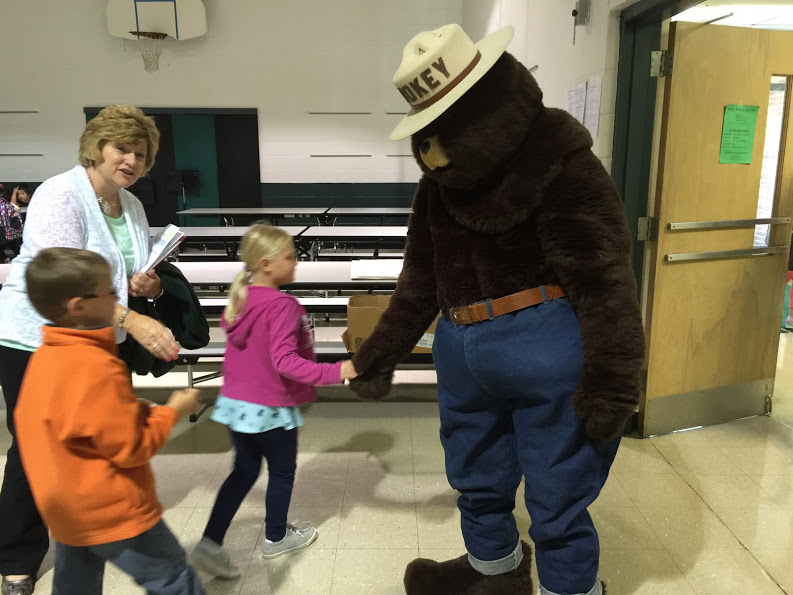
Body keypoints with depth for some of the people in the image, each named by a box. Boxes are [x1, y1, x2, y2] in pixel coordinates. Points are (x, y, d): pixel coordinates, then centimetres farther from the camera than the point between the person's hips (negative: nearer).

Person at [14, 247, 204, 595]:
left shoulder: (45, 356, 2)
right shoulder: (96, 367, -27)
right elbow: (130, 449, -22)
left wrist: (136, 411, 6)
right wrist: (172, 411, -9)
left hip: (67, 509, 9)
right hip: (112, 512, -9)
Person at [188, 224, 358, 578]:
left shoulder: (239, 301, 2)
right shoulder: (283, 306, -23)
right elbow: (284, 361, -30)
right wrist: (335, 372, -34)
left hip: (237, 402, 7)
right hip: (271, 407, -7)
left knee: (244, 472, 18)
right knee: (282, 472, 15)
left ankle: (210, 545, 14)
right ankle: (276, 539, 34)